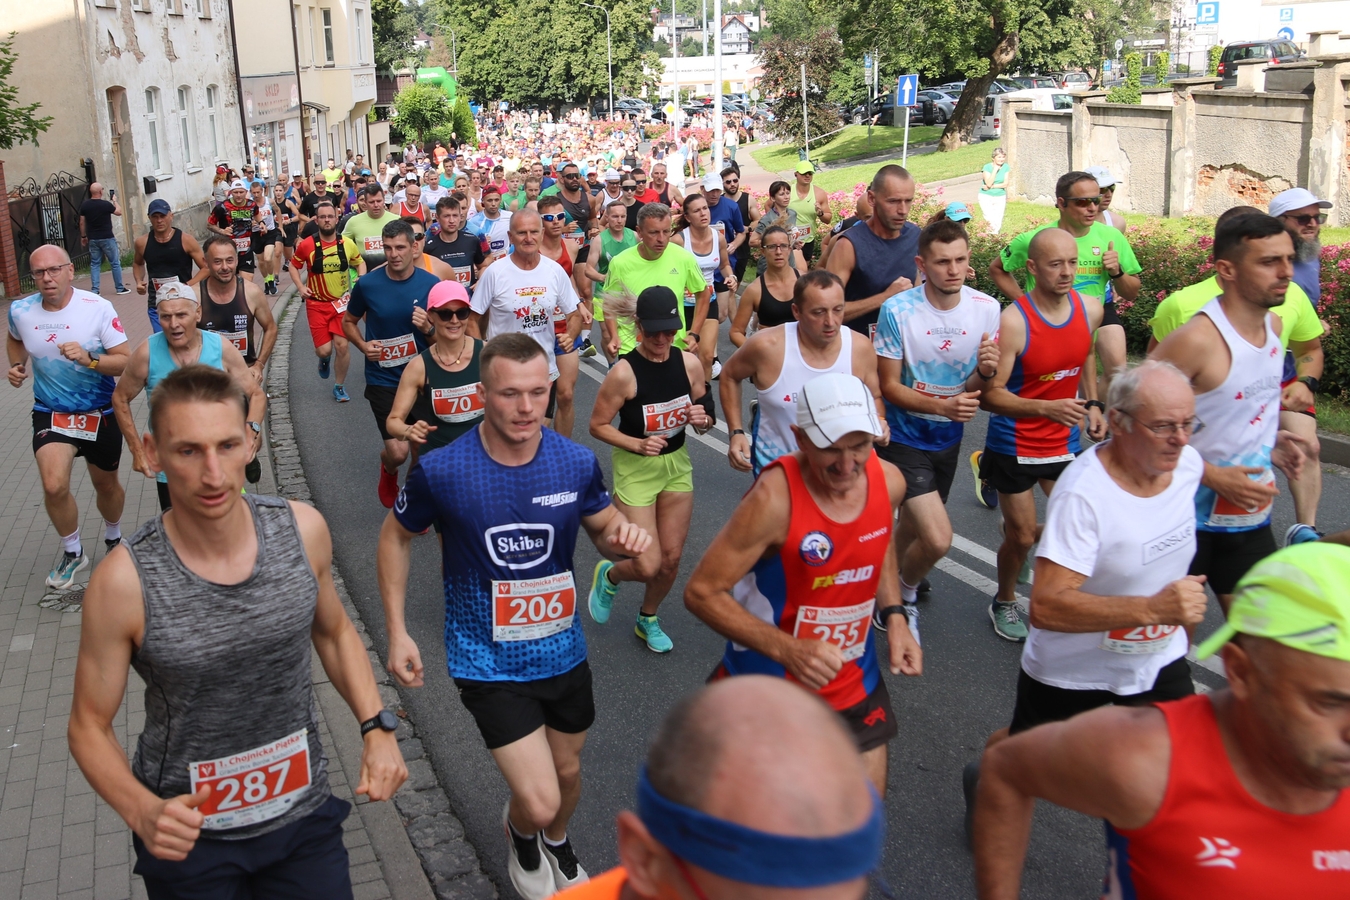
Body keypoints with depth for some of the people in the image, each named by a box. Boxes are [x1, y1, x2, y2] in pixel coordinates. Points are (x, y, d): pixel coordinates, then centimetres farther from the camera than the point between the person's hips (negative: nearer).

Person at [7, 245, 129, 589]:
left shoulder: (97, 308, -17)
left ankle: (113, 538, 49)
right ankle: (73, 553, 6)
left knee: (106, 486, 17)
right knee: (54, 486, -19)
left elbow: (127, 362, -16)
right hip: (51, 413, 1)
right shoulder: (20, 310, -7)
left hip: (100, 413, -1)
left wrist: (89, 360, -33)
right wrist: (17, 365, 0)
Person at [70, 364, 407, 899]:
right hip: (189, 834, -2)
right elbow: (89, 725, -9)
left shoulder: (303, 530, -13)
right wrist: (142, 812, -26)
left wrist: (376, 728, -6)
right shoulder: (125, 583, -22)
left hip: (304, 811, 2)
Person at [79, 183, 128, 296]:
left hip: (92, 239, 4)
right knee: (115, 263, 6)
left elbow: (82, 223, 5)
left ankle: (94, 290, 5)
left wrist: (83, 236, 17)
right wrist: (114, 200, 17)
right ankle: (120, 288, 9)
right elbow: (119, 212, 3)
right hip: (107, 238, -4)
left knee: (94, 264, 9)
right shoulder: (106, 204, -14)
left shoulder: (84, 205, 0)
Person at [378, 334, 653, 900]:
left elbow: (604, 529, 5)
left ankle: (557, 842, 59)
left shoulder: (577, 463, -13)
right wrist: (396, 631, -4)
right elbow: (396, 536, -1)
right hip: (489, 662, -3)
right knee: (539, 802, -9)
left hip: (563, 654, 4)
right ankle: (520, 831, 30)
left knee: (567, 771, 24)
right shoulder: (440, 471, -20)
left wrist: (623, 539, -19)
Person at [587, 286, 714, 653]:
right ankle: (608, 576, 31)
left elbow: (706, 416, 6)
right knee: (648, 565, -6)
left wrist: (702, 419, -17)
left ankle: (648, 619, 40)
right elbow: (597, 425, -13)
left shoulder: (690, 363, -8)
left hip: (677, 465, 5)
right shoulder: (624, 372, -21)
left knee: (671, 560, 12)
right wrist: (638, 444, -26)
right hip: (635, 469, -5)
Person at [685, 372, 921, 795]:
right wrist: (787, 650, -32)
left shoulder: (889, 481, -9)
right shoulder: (774, 498, -28)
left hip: (854, 685, 5)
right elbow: (701, 592, -23)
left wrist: (893, 616, 0)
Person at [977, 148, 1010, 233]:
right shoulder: (987, 167, -9)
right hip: (986, 197, -3)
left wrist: (992, 186, -15)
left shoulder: (1006, 167, 1)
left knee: (998, 223, 1)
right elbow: (989, 183, -18)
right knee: (991, 222, -15)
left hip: (1000, 197, 3)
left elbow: (1005, 184, -4)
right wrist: (995, 169, -19)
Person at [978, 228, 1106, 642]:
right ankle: (1004, 603, 35)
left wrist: (1093, 403, 7)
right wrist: (1046, 408, -35)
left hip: (1065, 442, 5)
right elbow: (989, 394, -23)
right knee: (1020, 537, 6)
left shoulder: (1090, 309, -5)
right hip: (1014, 447, -5)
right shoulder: (1013, 322, -23)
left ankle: (1017, 528, 35)